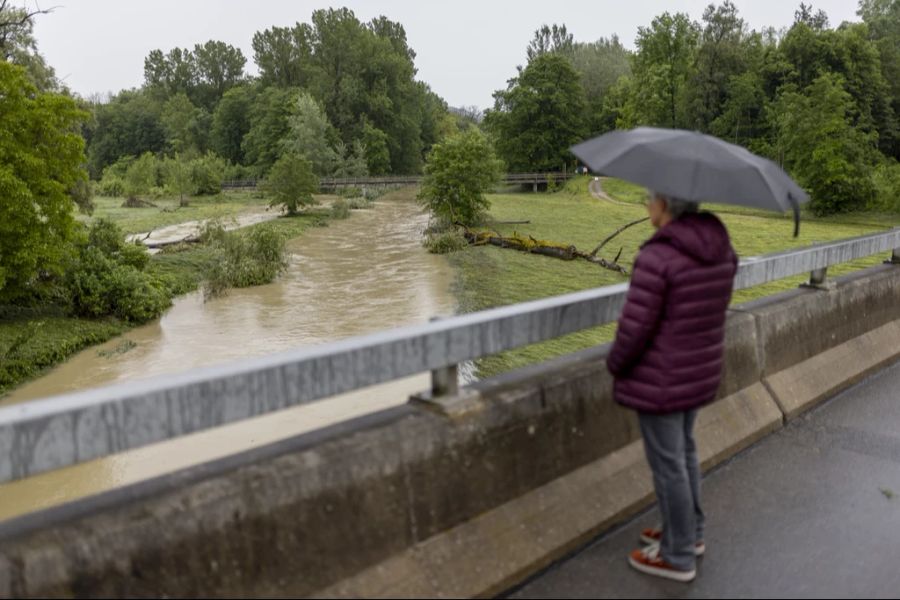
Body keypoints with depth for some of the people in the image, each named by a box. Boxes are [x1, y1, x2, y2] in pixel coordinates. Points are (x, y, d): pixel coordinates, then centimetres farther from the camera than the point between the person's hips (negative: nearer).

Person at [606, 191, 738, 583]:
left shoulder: (656, 257, -26)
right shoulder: (719, 247, 0)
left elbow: (635, 326, -22)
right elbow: (712, 309, 10)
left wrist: (615, 363, -4)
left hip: (660, 377, -8)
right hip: (698, 369, 8)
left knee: (666, 463, 7)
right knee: (683, 450, 24)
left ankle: (678, 557, 24)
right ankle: (689, 533, 40)